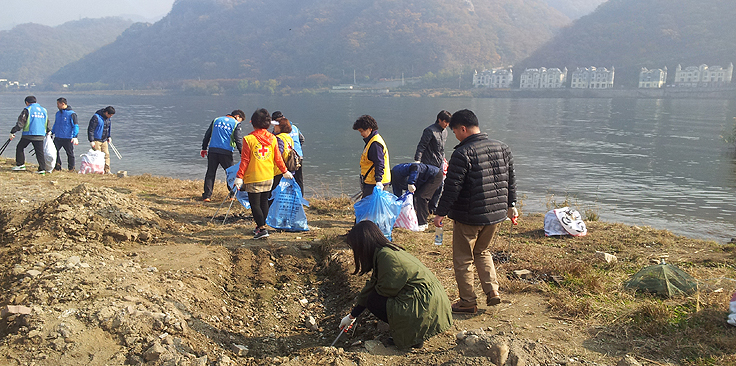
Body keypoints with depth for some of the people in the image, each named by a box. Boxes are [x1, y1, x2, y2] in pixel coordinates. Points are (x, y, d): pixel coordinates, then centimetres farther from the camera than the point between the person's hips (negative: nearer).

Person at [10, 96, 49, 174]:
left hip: (28, 134, -4)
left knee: (20, 148, 15)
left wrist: (12, 132, -4)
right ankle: (42, 169, -2)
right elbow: (47, 124, 20)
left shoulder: (27, 110, -3)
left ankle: (20, 165, 15)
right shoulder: (44, 110, 13)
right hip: (40, 135, 4)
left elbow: (20, 123, -7)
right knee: (40, 152, 4)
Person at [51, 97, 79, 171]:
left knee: (70, 154, 3)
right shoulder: (58, 113, 13)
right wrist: (51, 132, 15)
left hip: (68, 139, -6)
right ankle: (57, 166, 12)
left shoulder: (71, 113, -8)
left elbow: (76, 126, -10)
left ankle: (71, 168, 14)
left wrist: (75, 137, -18)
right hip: (57, 137, 6)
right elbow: (55, 124, 24)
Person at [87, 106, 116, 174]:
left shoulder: (108, 118, 7)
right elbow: (90, 129, -15)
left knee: (106, 155, 2)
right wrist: (91, 141, -17)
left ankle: (107, 170, 5)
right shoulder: (96, 117, -16)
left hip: (104, 140, 7)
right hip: (96, 140, -7)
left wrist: (109, 137, 15)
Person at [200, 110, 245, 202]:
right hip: (226, 152, -3)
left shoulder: (216, 120, 18)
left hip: (212, 150, 3)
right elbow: (239, 140, -3)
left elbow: (207, 135, 19)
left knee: (210, 173, 8)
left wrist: (204, 148, 26)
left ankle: (207, 196, 5)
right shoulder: (236, 124, 4)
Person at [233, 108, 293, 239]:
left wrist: (239, 176, -7)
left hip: (253, 178, -5)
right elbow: (278, 158, 8)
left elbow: (245, 160, -12)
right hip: (268, 177, 5)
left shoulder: (249, 139, -12)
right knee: (264, 201, 16)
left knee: (255, 204, 1)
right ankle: (261, 226, 28)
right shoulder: (272, 138, 1)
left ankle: (262, 229, -6)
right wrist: (285, 171, 21)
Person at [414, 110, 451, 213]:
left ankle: (433, 207, 23)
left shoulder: (444, 131, 11)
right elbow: (421, 146, -16)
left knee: (439, 187, 10)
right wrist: (417, 160, -21)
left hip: (440, 164, 8)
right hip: (430, 165, -8)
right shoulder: (430, 131, -16)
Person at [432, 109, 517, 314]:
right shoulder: (502, 148, 5)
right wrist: (511, 205, 25)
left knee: (463, 259, 9)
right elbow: (510, 179, 14)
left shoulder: (463, 153, -17)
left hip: (469, 217, -7)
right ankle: (492, 291, 17)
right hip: (496, 214, 7)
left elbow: (452, 187, -17)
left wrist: (441, 213, -9)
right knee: (482, 252, 26)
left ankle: (468, 302, 17)